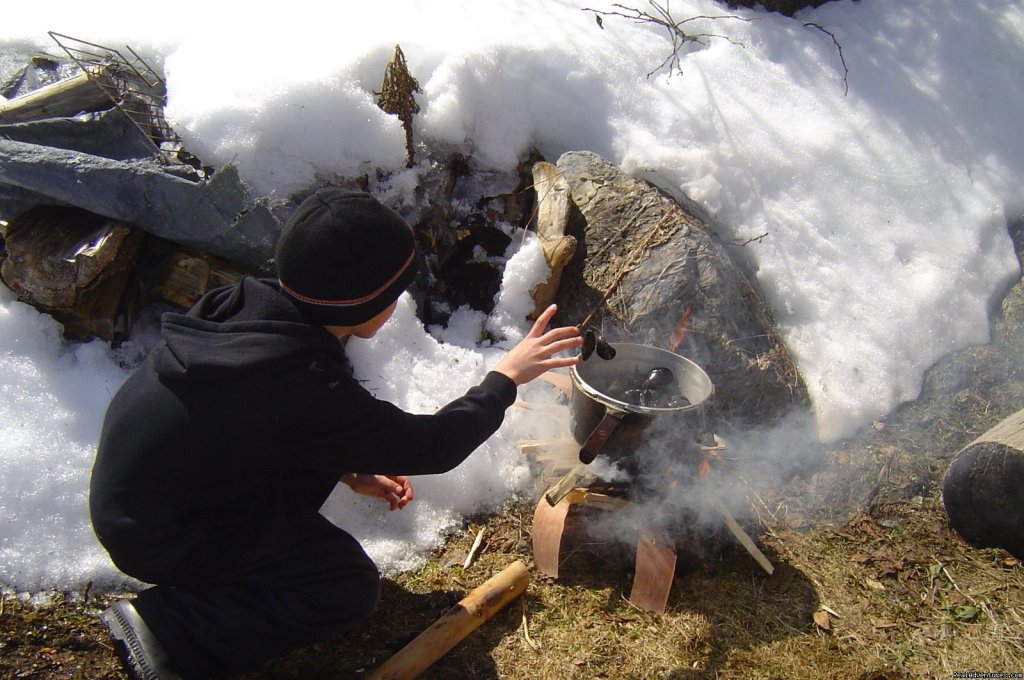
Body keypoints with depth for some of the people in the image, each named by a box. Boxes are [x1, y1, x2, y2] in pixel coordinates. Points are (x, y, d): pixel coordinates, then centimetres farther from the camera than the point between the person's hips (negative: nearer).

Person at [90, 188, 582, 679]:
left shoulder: (247, 304, -13)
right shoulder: (307, 389, -35)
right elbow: (434, 446, -22)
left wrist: (349, 468, 5)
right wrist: (505, 377, -9)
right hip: (158, 538, -7)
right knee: (351, 589, -2)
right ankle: (167, 628, -4)